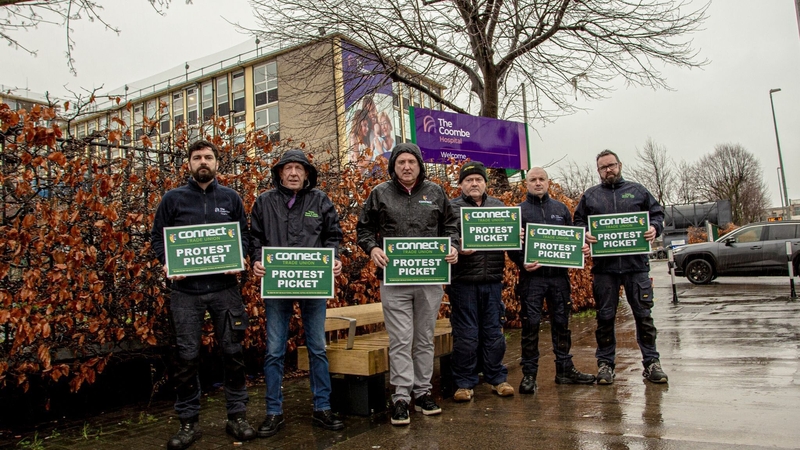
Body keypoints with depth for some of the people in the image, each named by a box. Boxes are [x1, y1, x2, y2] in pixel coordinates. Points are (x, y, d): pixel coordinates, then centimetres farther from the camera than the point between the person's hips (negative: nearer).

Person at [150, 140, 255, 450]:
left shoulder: (231, 198, 8)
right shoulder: (173, 199, 6)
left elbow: (244, 235, 10)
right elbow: (157, 236, 7)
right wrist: (167, 263, -10)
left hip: (225, 288, 1)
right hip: (185, 290, 0)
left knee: (233, 352, 6)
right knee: (186, 356, 5)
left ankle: (237, 416, 21)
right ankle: (188, 422, 20)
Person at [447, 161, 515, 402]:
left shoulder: (499, 207, 15)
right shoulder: (452, 208, 1)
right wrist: (458, 249, -23)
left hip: (493, 281, 4)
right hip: (463, 282, -3)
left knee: (494, 332, 12)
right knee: (466, 335, 3)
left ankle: (497, 378, 26)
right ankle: (464, 383, 16)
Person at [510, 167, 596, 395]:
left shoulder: (561, 208, 15)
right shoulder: (519, 211, 4)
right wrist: (523, 263, -16)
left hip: (559, 276, 4)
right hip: (532, 276, -3)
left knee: (561, 323, 10)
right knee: (531, 325, -1)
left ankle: (565, 369, 22)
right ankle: (529, 374, 7)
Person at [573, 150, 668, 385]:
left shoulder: (637, 190, 11)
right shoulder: (590, 195, 12)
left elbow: (657, 214, 12)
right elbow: (578, 222, 12)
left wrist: (654, 228, -8)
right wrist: (584, 235, -8)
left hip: (636, 263, 0)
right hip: (604, 266, 0)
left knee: (643, 314, 5)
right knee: (605, 317, 6)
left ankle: (651, 362, 18)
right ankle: (605, 363, 17)